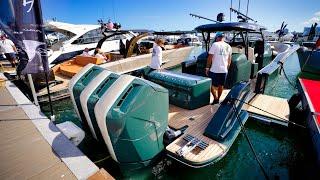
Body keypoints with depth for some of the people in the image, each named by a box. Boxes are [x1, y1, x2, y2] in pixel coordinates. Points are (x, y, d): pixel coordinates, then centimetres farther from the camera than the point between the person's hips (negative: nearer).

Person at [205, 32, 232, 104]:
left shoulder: (215, 45, -7)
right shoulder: (228, 46, 11)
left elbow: (210, 57, -11)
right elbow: (229, 60, 15)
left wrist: (207, 67, -5)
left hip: (215, 70, -6)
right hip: (224, 70, 6)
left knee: (212, 85, 5)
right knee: (221, 85, 15)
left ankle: (216, 98, -4)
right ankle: (218, 99, 25)